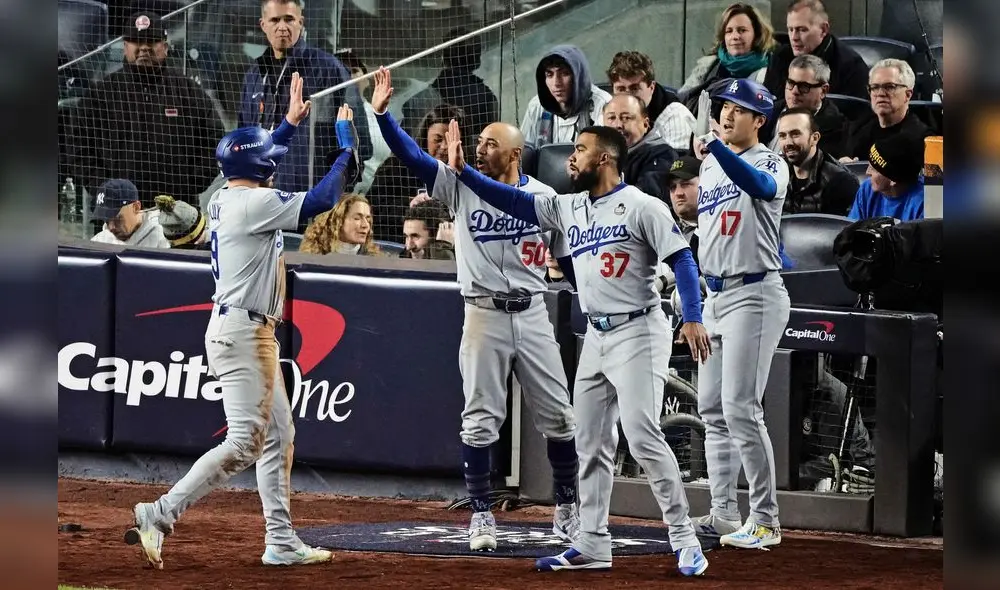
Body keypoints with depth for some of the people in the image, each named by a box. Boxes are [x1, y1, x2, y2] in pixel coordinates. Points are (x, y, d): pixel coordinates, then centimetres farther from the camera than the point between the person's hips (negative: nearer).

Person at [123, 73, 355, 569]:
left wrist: (290, 122, 35)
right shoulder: (254, 202, -16)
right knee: (243, 443, -14)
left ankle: (281, 542, 14)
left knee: (278, 436, 14)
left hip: (248, 332, 11)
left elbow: (257, 162, 33)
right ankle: (158, 517, -19)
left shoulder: (226, 197, 11)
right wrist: (346, 147, -8)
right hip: (243, 331, -11)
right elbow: (320, 201, -21)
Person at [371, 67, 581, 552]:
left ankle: (567, 508, 19)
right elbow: (410, 155, -10)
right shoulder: (460, 185, -1)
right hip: (484, 316, -1)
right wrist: (382, 112, -21)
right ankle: (481, 514, 7)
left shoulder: (544, 196, 2)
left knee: (557, 416, 5)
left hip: (533, 315, 1)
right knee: (481, 419, -1)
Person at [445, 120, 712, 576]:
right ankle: (592, 546, 14)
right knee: (590, 443, 9)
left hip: (637, 332, -8)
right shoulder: (568, 208, 12)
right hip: (596, 337, 8)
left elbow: (681, 259, -15)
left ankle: (684, 539, -12)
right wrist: (462, 170, 4)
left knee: (641, 435, -17)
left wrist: (692, 318, -25)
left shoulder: (642, 207, -10)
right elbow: (513, 201, 13)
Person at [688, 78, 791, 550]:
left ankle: (765, 520, -11)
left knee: (740, 408, -14)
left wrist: (716, 146, -49)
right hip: (714, 295, 9)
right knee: (712, 409, 10)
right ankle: (724, 513, 17)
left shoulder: (770, 164, -9)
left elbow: (760, 185, -35)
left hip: (754, 295, -9)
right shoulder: (709, 165, 15)